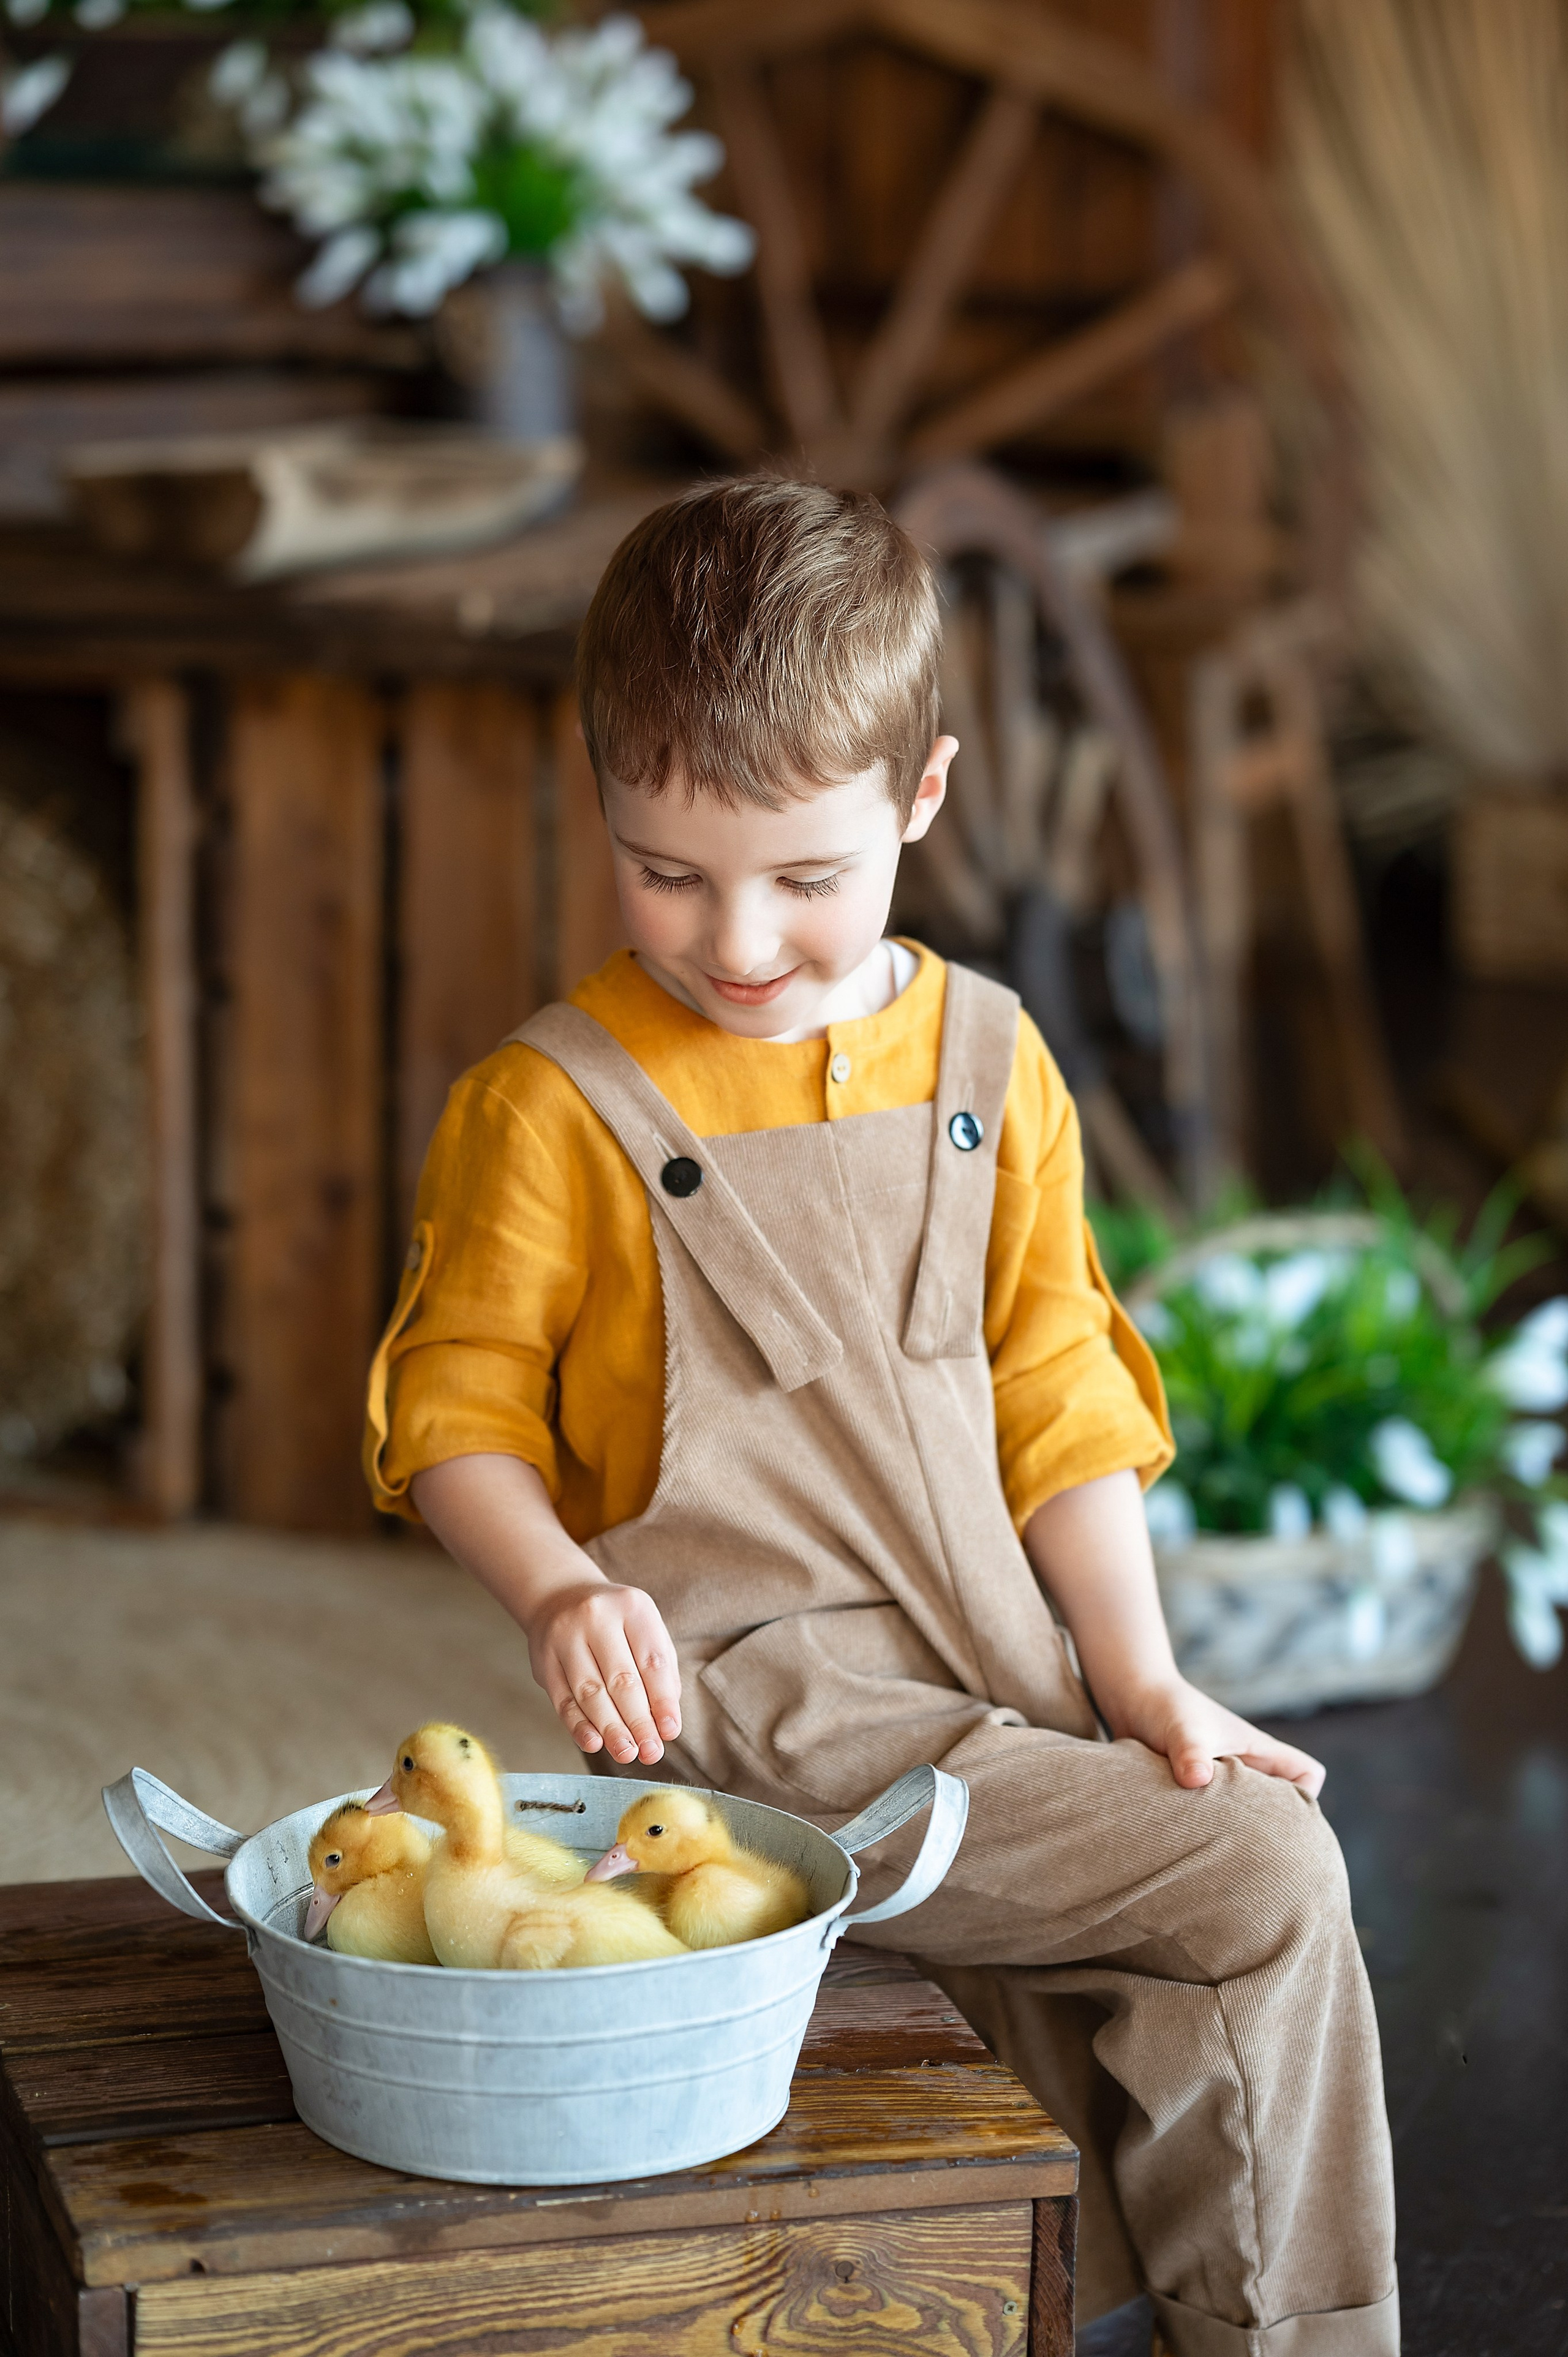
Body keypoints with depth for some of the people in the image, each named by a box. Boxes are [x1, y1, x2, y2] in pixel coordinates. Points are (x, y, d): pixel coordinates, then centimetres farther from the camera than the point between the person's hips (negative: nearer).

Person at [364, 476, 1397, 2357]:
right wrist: (558, 1593, -19)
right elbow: (456, 1408, -1)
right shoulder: (555, 1106, -5)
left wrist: (1138, 1683, 3)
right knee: (1258, 1885, -15)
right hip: (760, 1714, -5)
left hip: (995, 1687, 5)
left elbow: (1056, 1399, 11)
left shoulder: (989, 1066, 8)